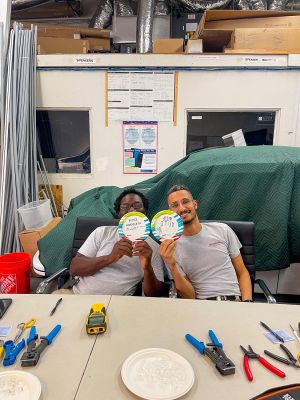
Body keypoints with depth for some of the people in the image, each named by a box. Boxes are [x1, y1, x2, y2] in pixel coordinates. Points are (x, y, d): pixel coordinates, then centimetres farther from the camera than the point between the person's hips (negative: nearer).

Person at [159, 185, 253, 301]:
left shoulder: (222, 230, 5)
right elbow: (189, 297, -4)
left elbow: (242, 273, 11)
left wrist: (247, 302, -7)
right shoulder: (170, 247, 0)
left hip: (234, 300, 3)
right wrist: (172, 266, -19)